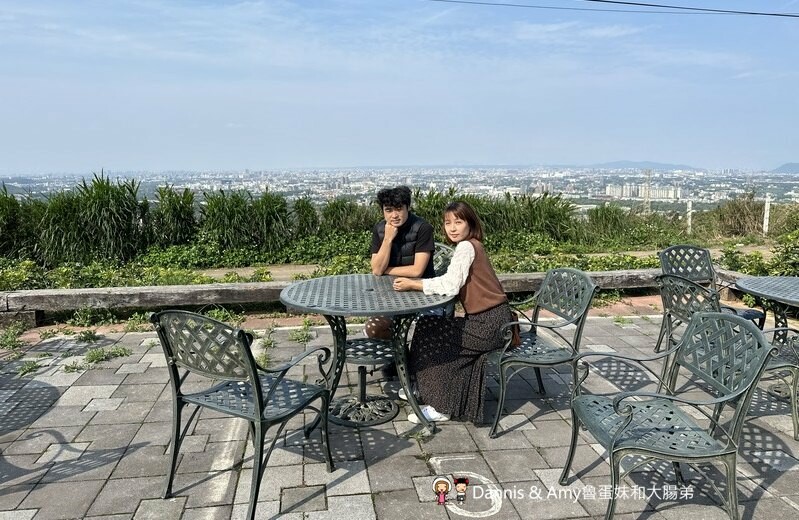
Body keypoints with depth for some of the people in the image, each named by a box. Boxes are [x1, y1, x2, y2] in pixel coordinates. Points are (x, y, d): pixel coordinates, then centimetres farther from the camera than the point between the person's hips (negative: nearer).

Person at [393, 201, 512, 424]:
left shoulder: (466, 247, -14)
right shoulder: (471, 246, 14)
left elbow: (450, 286, -20)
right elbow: (451, 282, 12)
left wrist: (412, 284, -12)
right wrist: (415, 282, 1)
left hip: (490, 324, -9)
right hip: (488, 320, 9)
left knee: (431, 335, -5)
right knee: (429, 326, 12)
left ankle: (440, 407, 2)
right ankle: (424, 389, 24)